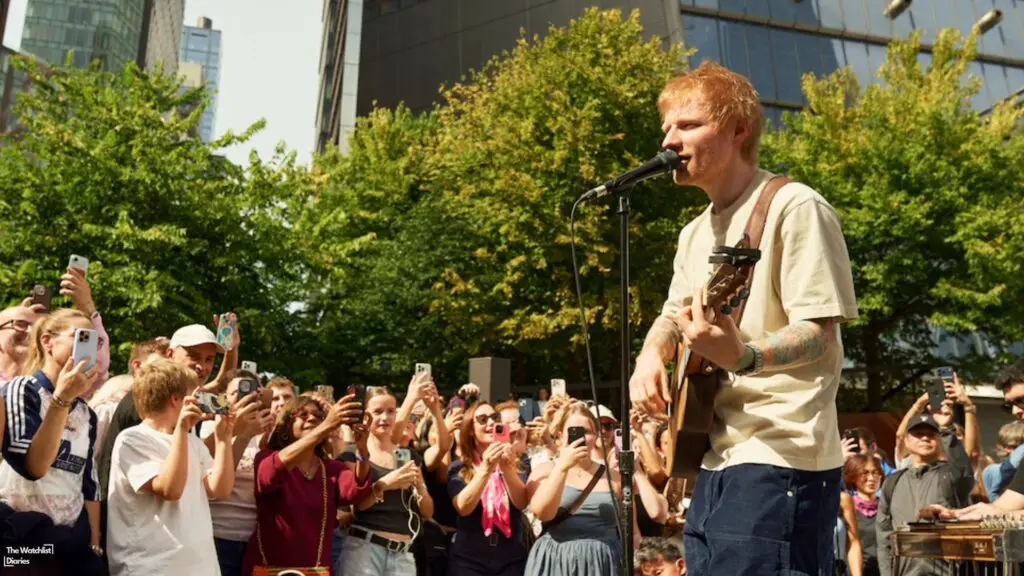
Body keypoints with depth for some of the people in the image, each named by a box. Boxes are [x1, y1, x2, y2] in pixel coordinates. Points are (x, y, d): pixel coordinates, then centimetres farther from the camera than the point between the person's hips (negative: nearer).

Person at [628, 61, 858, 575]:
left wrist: (743, 357, -37)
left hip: (779, 461, -8)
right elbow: (673, 316, 24)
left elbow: (819, 335, -18)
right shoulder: (695, 233, 14)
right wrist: (652, 357, 2)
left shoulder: (793, 208, -12)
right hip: (716, 459, 8)